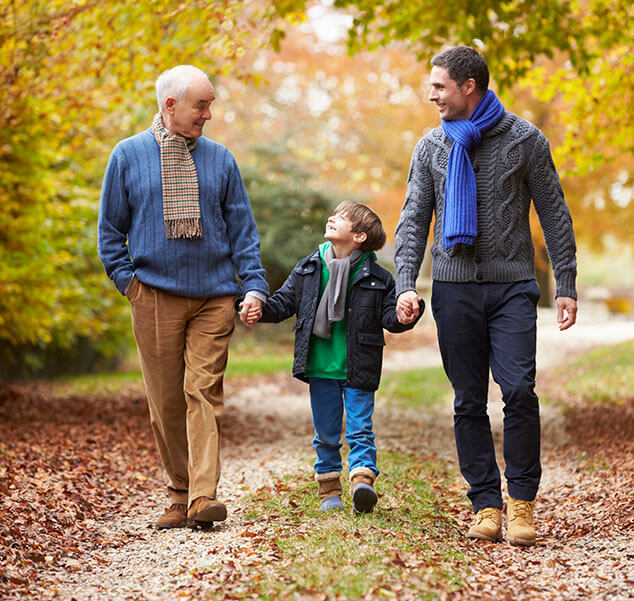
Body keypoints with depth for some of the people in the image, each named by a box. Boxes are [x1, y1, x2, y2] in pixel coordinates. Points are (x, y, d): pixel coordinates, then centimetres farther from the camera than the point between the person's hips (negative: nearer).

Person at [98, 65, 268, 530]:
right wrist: (128, 280, -1)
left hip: (214, 297, 0)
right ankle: (180, 495, 14)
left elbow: (242, 228, 10)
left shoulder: (220, 159, 9)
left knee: (203, 394, -8)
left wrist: (254, 284, -1)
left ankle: (203, 497, -13)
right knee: (166, 402, 3)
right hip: (154, 297, 0)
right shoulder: (128, 155, 6)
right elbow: (110, 229, 10)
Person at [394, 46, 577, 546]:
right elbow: (414, 220, 9)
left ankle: (522, 501, -1)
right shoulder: (431, 147, 11)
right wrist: (406, 284, -6)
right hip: (454, 286, 3)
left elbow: (555, 215, 6)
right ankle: (486, 504, 10)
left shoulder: (525, 140, 3)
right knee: (469, 402, 2)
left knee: (519, 390, -14)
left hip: (512, 285, -2)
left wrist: (566, 287, 0)